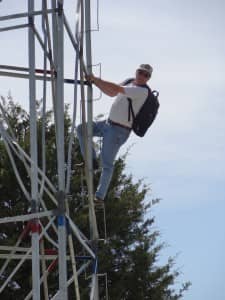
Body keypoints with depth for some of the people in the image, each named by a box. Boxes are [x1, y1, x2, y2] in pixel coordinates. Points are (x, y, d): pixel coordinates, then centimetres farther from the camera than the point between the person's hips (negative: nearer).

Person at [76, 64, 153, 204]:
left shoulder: (142, 91, -19)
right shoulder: (130, 84, 10)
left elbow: (117, 89, -27)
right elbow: (112, 93, 20)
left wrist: (96, 79, -22)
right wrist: (94, 81, 8)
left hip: (119, 131, -9)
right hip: (108, 124, 9)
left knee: (107, 164, -6)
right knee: (81, 129, 9)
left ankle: (100, 196, 3)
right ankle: (91, 161, 12)